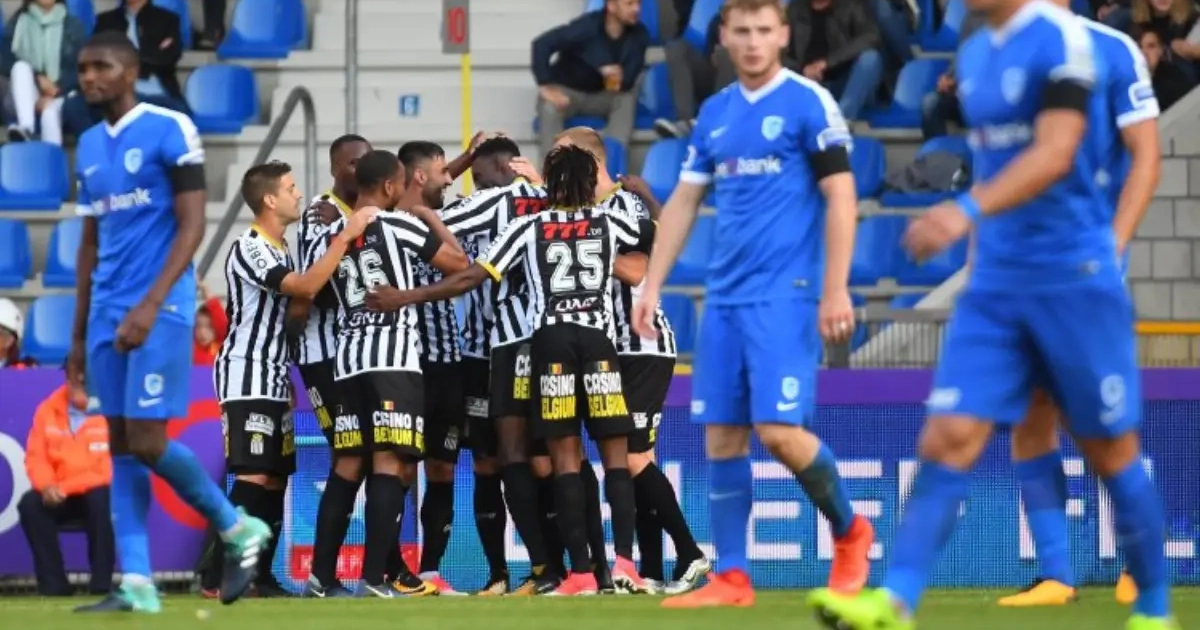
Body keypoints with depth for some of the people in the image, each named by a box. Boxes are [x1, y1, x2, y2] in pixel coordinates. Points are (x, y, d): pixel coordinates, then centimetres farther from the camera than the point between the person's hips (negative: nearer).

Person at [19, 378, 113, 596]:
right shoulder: (47, 411, 3)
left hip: (95, 493, -4)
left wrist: (64, 487, -24)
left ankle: (102, 581, -24)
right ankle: (54, 582, -20)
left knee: (102, 499, -36)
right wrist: (47, 486, -22)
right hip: (58, 496, 4)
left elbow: (109, 468, -18)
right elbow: (36, 457, 1)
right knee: (30, 504, -24)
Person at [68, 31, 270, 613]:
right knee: (121, 448, 2)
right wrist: (79, 336, 19)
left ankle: (238, 531, 9)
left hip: (159, 310, -7)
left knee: (147, 443, -11)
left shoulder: (169, 131, -7)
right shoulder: (89, 146, 15)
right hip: (107, 313, 7)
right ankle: (137, 585, 2)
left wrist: (150, 304, -21)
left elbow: (192, 227, -11)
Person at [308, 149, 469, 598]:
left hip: (348, 358, 6)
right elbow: (458, 263, 4)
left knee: (349, 466, 11)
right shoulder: (398, 225, -2)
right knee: (390, 464, -9)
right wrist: (430, 217, 17)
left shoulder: (328, 240, 13)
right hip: (393, 357, -6)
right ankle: (373, 576, -18)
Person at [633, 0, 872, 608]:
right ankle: (731, 578, 7)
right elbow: (683, 203, 18)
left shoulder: (809, 103, -5)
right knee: (722, 437, 2)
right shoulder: (715, 114, 13)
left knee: (780, 431, -14)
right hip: (724, 299, 6)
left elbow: (841, 199, -8)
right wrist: (651, 286, 11)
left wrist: (835, 291, -13)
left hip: (785, 295, -6)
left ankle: (849, 531, 11)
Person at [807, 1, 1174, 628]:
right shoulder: (975, 55, 11)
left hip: (1075, 278, -6)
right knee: (947, 440, -8)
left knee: (1111, 453, 4)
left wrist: (970, 210, -37)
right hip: (995, 284, 6)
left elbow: (1056, 153, -25)